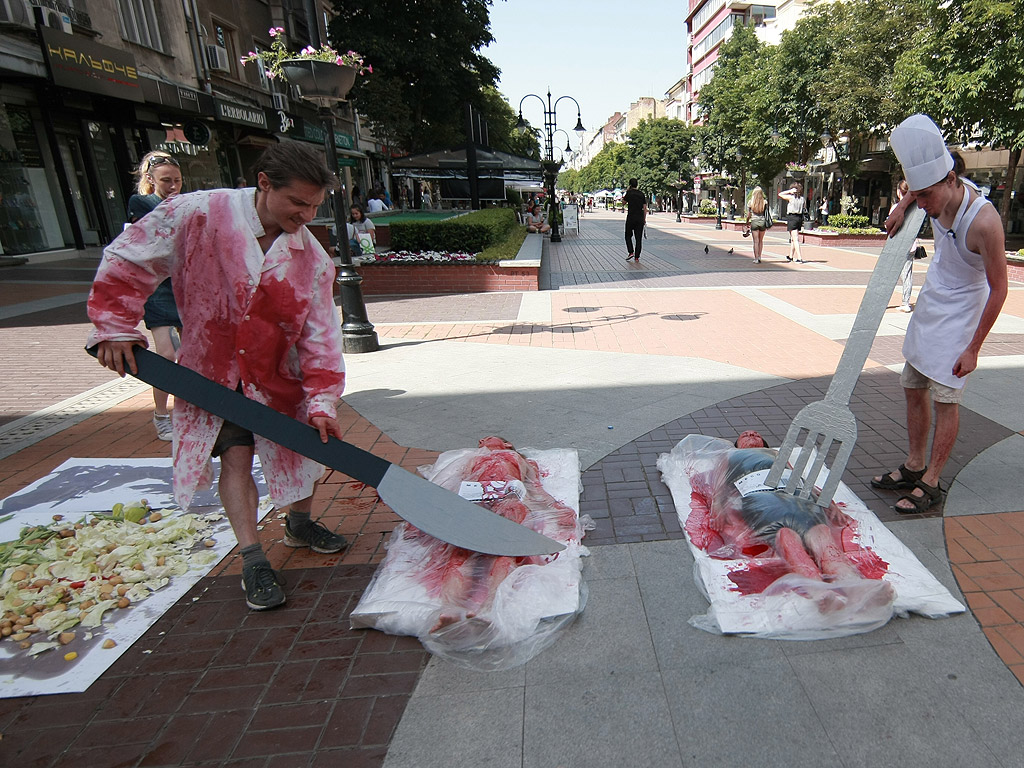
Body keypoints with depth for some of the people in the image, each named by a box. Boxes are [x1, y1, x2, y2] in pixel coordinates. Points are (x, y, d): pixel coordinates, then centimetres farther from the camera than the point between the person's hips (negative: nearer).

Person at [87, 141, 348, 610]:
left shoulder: (312, 258, -12)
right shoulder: (196, 215, -18)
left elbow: (320, 333, -12)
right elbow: (127, 262, -8)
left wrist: (322, 400, -18)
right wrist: (115, 327, -9)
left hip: (279, 375, 3)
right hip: (211, 370, -2)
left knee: (306, 445, 7)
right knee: (236, 456, -8)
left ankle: (300, 524, 33)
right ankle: (252, 560, 4)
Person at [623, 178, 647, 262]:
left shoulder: (629, 192, -5)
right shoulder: (641, 194, 7)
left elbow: (624, 202, 7)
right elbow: (645, 207, 6)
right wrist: (644, 219, 12)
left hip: (631, 218, -3)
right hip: (640, 219, 3)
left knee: (628, 236, 12)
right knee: (639, 238, 5)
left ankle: (630, 252, -5)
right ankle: (637, 257, 4)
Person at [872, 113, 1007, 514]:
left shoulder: (983, 221, -27)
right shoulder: (941, 194, -7)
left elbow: (998, 289, -20)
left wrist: (973, 348, -18)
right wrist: (903, 206, 3)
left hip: (960, 312, -8)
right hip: (930, 302, 8)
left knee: (945, 399, -3)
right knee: (913, 388, 11)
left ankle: (930, 483, 8)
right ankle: (914, 466, 25)